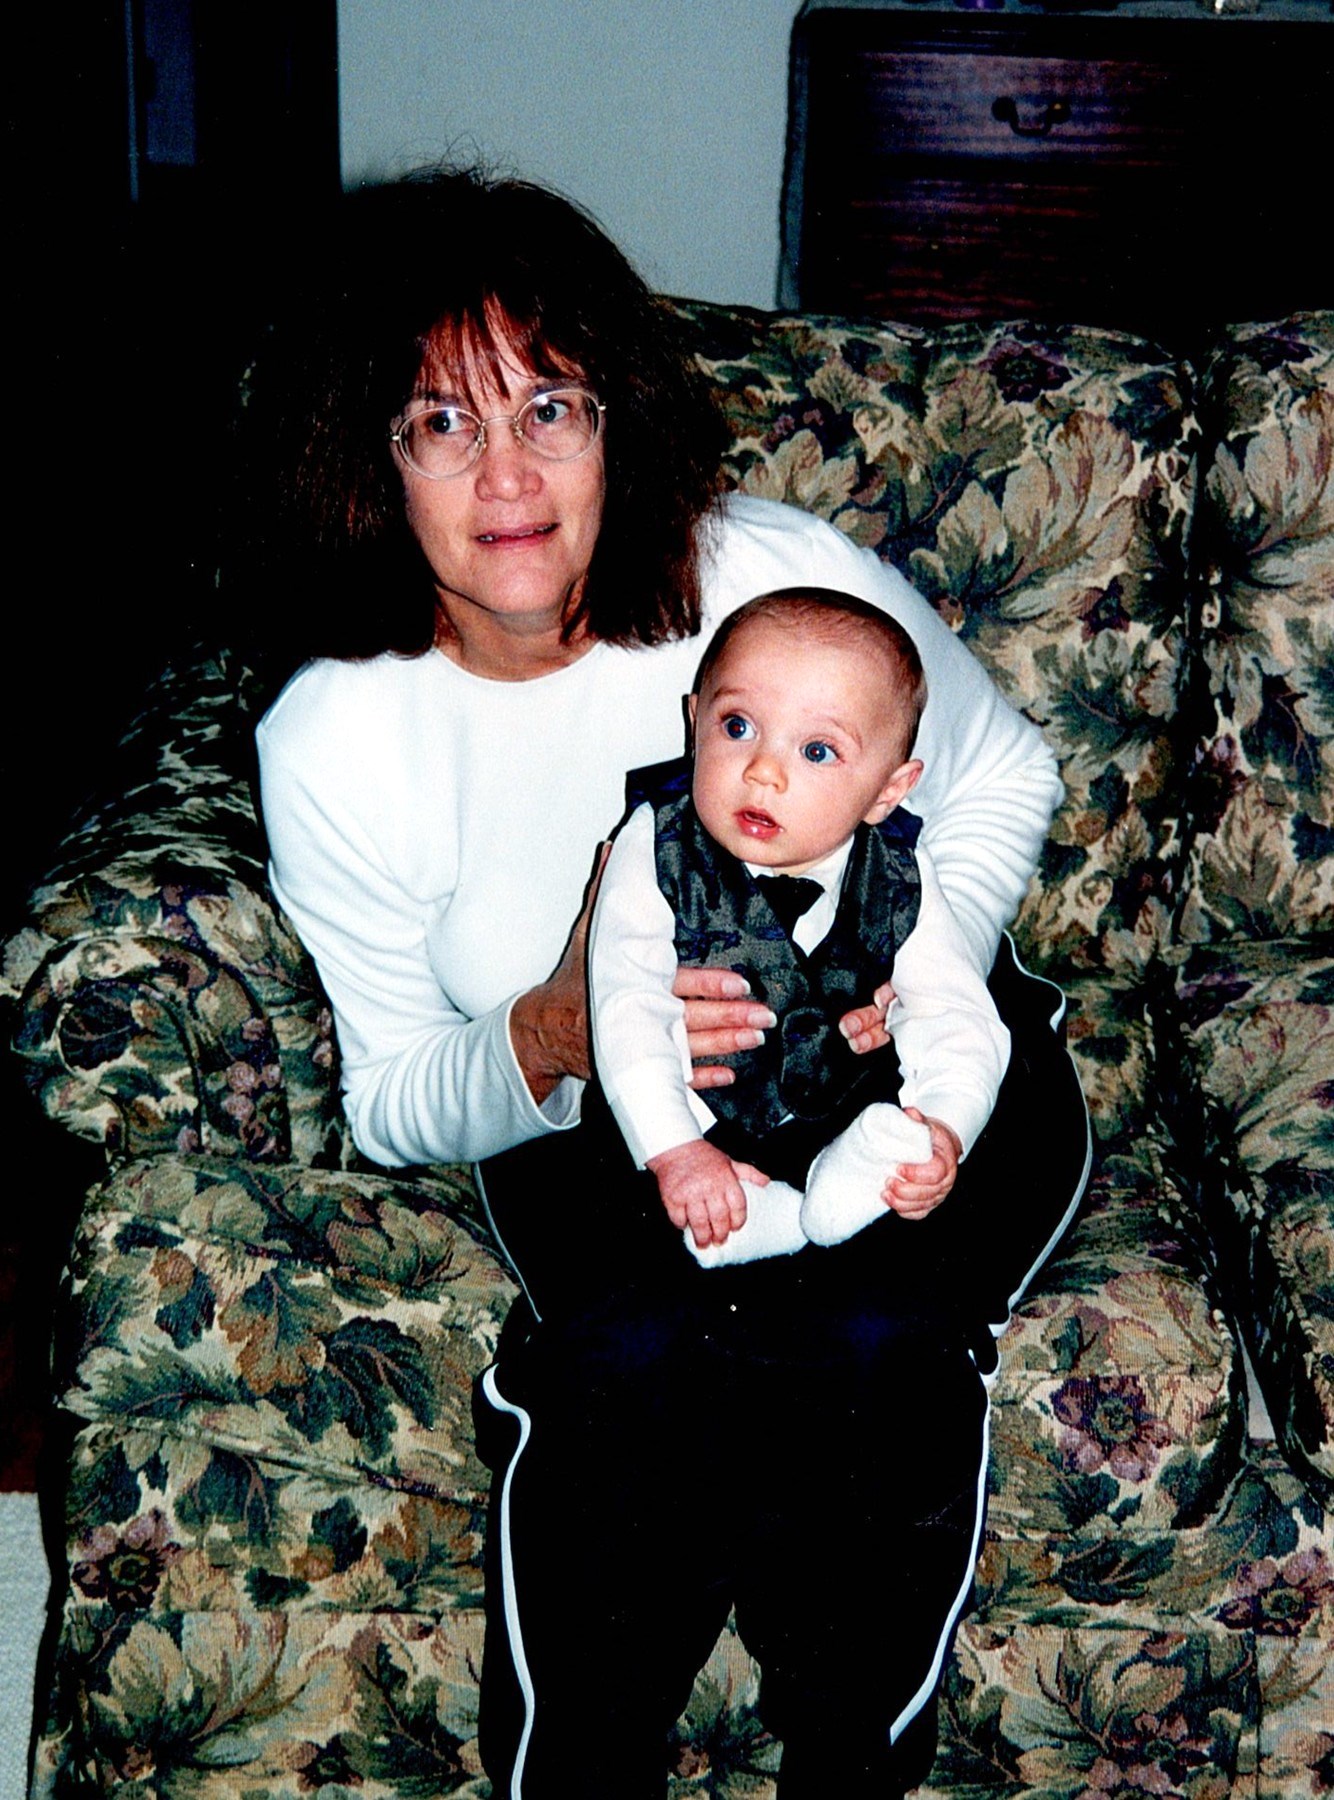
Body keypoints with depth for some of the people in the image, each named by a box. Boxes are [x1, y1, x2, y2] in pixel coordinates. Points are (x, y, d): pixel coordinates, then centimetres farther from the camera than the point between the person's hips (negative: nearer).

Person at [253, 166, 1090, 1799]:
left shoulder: (785, 580, -16)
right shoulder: (330, 745, -13)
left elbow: (1003, 770, 3)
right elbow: (392, 1104, -4)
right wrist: (552, 1035, -27)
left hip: (896, 1073, 0)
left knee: (854, 1342, -30)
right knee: (634, 1353, -31)